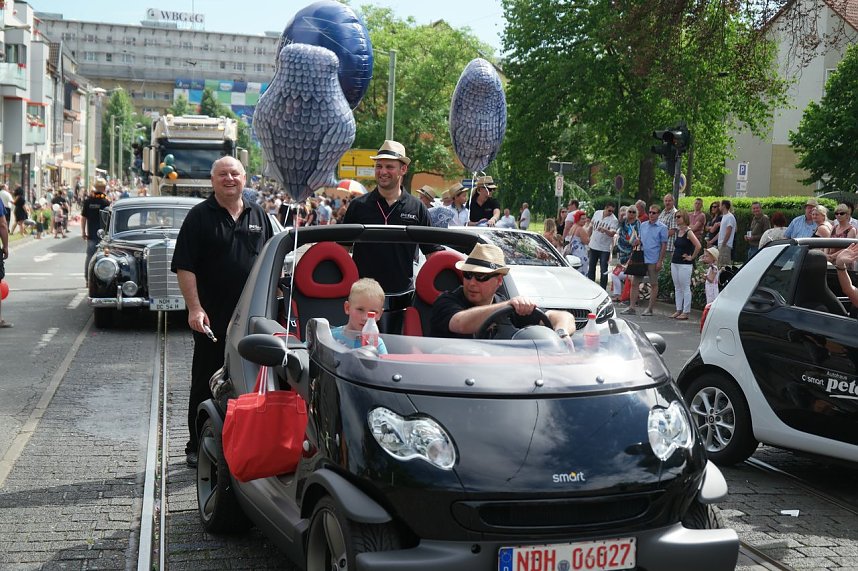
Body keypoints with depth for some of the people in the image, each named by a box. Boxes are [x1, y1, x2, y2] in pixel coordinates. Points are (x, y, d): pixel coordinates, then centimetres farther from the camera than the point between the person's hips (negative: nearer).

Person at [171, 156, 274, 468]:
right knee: (205, 384, 5)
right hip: (211, 319, -3)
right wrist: (195, 308, -16)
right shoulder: (200, 216, -2)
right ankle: (197, 447, 14)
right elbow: (184, 266, -8)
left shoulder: (258, 215, 12)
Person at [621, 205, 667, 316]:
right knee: (634, 282, 2)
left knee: (654, 284, 5)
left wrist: (660, 261, -11)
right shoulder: (643, 225, 11)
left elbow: (664, 245, -6)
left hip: (653, 260, -5)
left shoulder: (662, 228, -4)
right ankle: (632, 307, 7)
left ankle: (650, 308, 11)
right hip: (641, 258, 5)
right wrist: (637, 241, -4)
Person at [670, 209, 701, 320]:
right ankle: (678, 310, 17)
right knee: (677, 288, 11)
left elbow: (698, 246, -23)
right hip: (675, 263, 8)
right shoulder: (678, 231, 12)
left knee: (685, 288, -3)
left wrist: (692, 257, -15)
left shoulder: (688, 232, -12)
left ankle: (686, 312, 1)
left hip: (685, 264, -8)